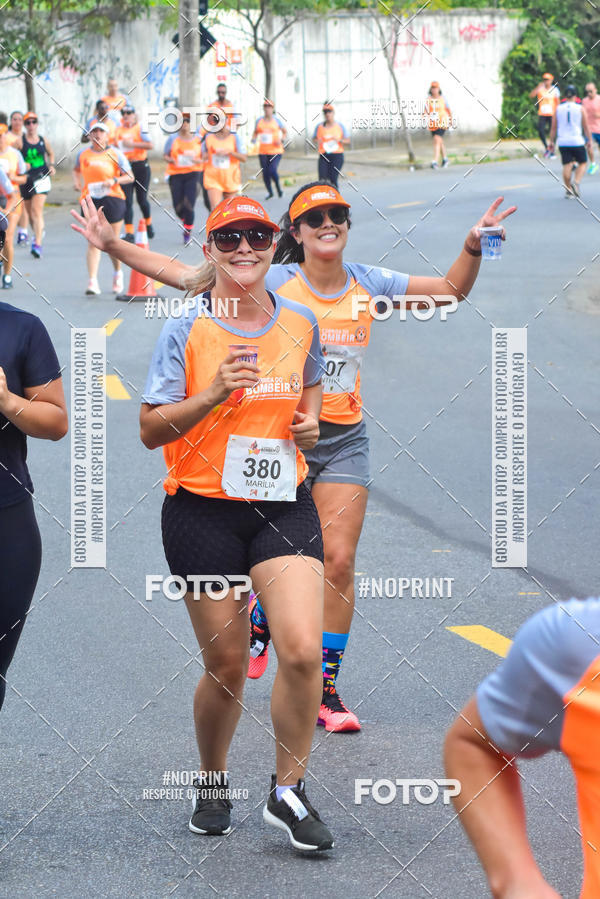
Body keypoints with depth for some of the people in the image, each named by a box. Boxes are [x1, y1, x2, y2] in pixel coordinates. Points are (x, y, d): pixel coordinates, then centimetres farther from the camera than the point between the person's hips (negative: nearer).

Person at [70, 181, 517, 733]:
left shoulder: (368, 285, 3)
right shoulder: (272, 285, -7)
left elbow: (451, 291, 11)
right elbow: (179, 274, -7)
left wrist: (473, 248, -7)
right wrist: (113, 246, -12)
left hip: (344, 439, 2)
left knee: (338, 562, -4)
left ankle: (326, 689, 6)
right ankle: (260, 622, 36)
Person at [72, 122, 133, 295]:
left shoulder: (115, 154, 2)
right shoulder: (83, 154, 9)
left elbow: (129, 177, 1)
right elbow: (76, 169, 30)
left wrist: (114, 181, -16)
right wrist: (77, 182, 9)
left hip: (112, 199, -1)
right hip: (90, 201, 1)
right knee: (93, 242, -10)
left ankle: (118, 274, 33)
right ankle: (92, 282, -15)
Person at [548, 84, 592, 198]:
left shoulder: (558, 108, 4)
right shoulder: (580, 108, -1)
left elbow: (553, 127, 5)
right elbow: (586, 126, 1)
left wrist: (551, 141, 12)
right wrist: (589, 140, 11)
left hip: (562, 142, 2)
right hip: (577, 141, -2)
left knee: (566, 165, 4)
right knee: (582, 163, 11)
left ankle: (568, 189, 4)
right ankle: (577, 182, -10)